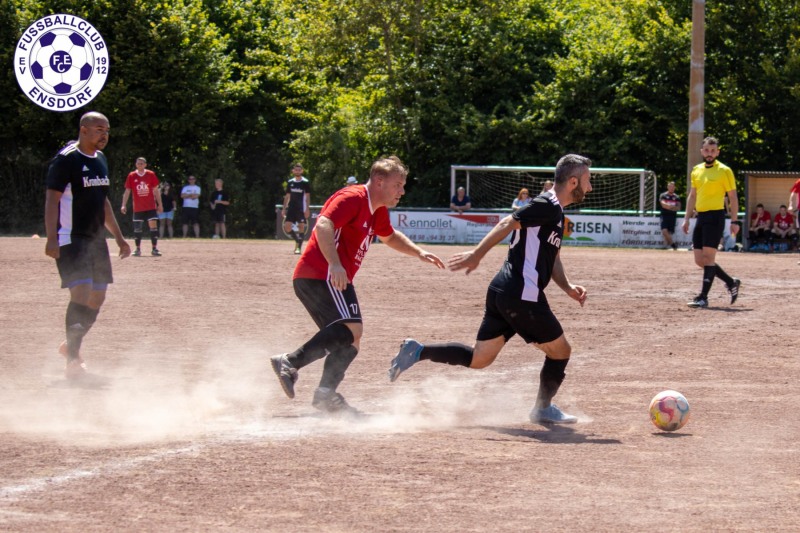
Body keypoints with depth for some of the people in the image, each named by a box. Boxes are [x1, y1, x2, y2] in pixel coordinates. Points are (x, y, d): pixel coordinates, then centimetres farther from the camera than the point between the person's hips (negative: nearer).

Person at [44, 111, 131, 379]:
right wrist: (51, 238, -24)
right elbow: (52, 199, -15)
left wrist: (118, 237, 22)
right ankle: (72, 358, -13)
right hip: (71, 239, -8)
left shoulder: (100, 159, 14)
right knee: (82, 292, -17)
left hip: (96, 239, 8)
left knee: (98, 296, 9)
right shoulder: (66, 159, -11)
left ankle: (71, 345, 28)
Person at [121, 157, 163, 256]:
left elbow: (156, 190, 6)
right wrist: (124, 205, -5)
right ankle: (138, 249, 12)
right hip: (138, 207, 1)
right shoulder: (131, 176, 0)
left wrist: (159, 204, 5)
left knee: (153, 225, -7)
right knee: (137, 228, 2)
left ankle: (154, 248, -2)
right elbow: (127, 191, 3)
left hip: (151, 206, -1)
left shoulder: (151, 174, 1)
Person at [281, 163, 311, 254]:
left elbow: (307, 196, -5)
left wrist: (307, 209, -13)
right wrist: (284, 208, 11)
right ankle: (297, 241, 16)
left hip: (301, 209, -4)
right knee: (287, 228, -5)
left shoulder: (305, 182, -2)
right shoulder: (290, 182, 11)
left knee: (301, 227, -4)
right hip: (291, 208, 4)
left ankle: (299, 247, 2)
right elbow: (287, 196, 15)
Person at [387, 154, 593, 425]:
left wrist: (568, 287, 10)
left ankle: (418, 351, 8)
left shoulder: (554, 212, 21)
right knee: (560, 351, 7)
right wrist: (477, 255, -21)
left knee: (478, 358, 13)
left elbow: (551, 258, 24)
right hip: (522, 296, -10)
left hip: (502, 292, 10)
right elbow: (508, 223, -18)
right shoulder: (549, 206, -11)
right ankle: (543, 409, 24)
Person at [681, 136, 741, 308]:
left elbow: (733, 197, -4)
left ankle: (703, 297, -8)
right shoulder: (696, 170, 14)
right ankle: (731, 282, 22)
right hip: (700, 217, 7)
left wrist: (734, 221, -8)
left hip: (715, 216, -7)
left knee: (708, 257, -10)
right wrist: (687, 218, 16)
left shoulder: (724, 171, -4)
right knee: (699, 260, 6)